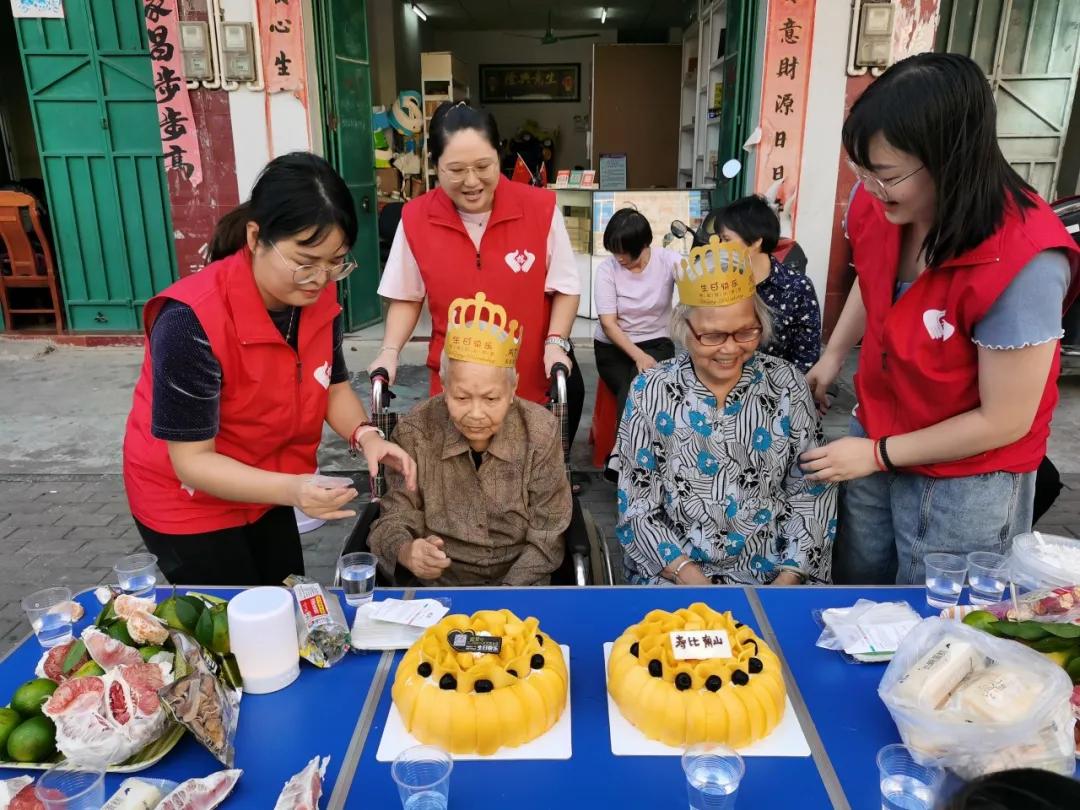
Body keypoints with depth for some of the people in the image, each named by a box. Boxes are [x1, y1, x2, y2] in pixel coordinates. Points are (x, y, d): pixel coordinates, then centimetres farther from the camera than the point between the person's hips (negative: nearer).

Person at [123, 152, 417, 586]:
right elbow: (192, 460, -28)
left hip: (265, 491, 6)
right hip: (188, 502, -5)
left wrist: (366, 436, -22)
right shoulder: (192, 321, -32)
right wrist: (290, 490, -42)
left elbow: (333, 386, -1)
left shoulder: (319, 297, -15)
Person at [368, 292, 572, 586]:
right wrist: (406, 552, -29)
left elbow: (546, 539, -5)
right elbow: (394, 517, -7)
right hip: (435, 585, -1)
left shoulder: (540, 432, -9)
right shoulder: (415, 432, -8)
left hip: (520, 586, 2)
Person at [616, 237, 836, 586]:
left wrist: (788, 579, -7)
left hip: (774, 570, 2)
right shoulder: (650, 391, -4)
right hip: (673, 572, -1)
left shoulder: (786, 385, 0)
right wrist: (689, 575, -14)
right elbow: (637, 503, -4)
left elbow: (811, 490, 3)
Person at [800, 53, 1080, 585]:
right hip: (875, 442, 6)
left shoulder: (1024, 264, -31)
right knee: (853, 592, 23)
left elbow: (1004, 421, -22)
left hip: (966, 485, -6)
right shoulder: (877, 206, -13)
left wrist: (878, 454, -16)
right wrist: (833, 355, 2)